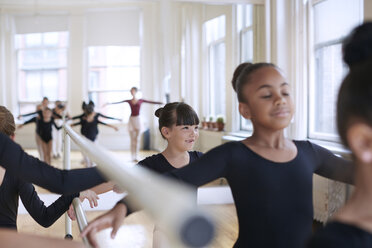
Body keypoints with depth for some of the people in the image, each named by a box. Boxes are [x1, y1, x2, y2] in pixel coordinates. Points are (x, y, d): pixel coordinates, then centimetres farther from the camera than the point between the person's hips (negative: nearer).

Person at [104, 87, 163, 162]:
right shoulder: (129, 101, 7)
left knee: (136, 139, -2)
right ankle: (133, 157, 5)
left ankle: (135, 156, 0)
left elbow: (151, 102, 0)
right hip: (131, 120, 1)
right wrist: (109, 103, -6)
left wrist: (162, 103, -5)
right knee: (132, 140, 2)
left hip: (137, 120, -1)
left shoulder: (141, 100, 5)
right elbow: (119, 102, 2)